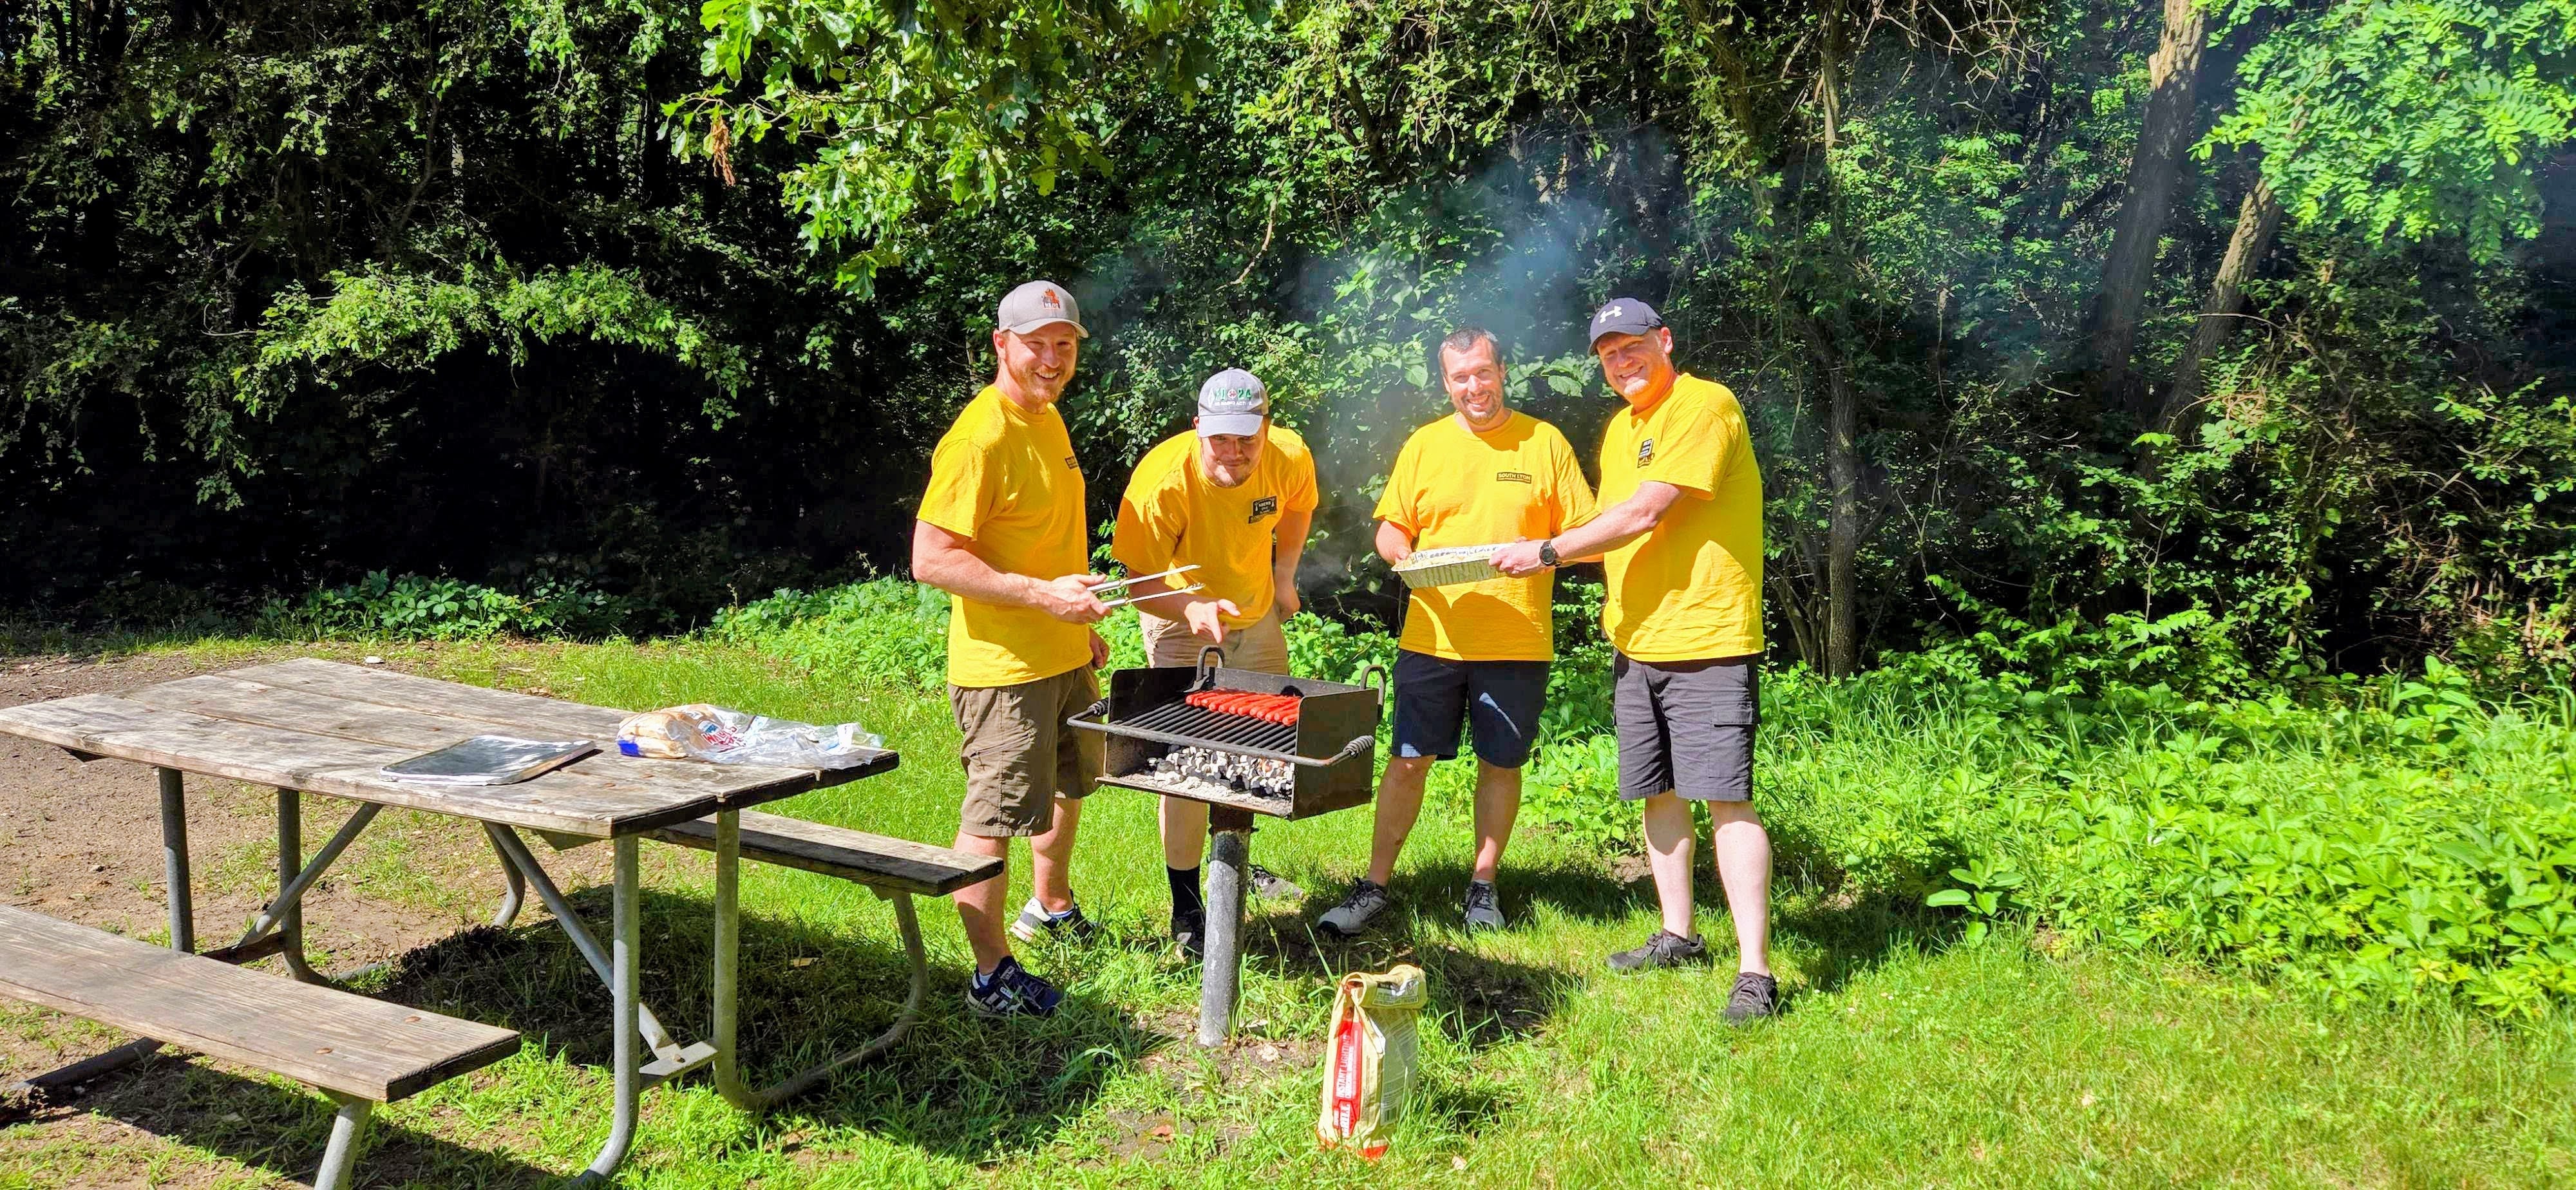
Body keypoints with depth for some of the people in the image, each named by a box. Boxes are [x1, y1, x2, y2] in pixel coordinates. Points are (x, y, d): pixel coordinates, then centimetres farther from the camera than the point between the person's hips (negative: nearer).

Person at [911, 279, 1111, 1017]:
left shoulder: (1048, 418, 9)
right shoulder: (980, 438, -21)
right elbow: (931, 559, -26)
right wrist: (1042, 594, -28)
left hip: (1065, 657, 10)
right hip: (1004, 666, -10)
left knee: (1068, 786, 26)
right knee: (994, 819, -3)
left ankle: (1051, 909, 47)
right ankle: (992, 977, 9)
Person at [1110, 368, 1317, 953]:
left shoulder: (1291, 458, -22)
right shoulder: (1163, 481, -35)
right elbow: (1141, 584, -30)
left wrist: (1284, 579, 5)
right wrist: (1193, 608, -48)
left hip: (1257, 616, 5)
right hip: (1181, 619, -5)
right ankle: (1186, 906, 0)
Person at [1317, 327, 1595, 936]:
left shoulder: (1545, 441, 3)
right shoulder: (1424, 444, 8)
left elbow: (1583, 531, 3)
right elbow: (1391, 527, 10)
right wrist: (1402, 552, -12)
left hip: (1517, 641, -1)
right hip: (1431, 635, 1)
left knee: (1501, 764, 9)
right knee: (1407, 761, 2)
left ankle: (1483, 884, 24)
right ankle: (1374, 885, 12)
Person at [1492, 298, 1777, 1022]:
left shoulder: (1706, 407, -11)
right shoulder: (1619, 429, 17)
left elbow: (1646, 512, -18)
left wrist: (1550, 551, -12)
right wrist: (1548, 555, 7)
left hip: (1708, 641, -8)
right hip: (1636, 643, 8)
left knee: (1725, 798, -10)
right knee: (1659, 793, 13)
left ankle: (1754, 971, -8)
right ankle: (1678, 936, 27)